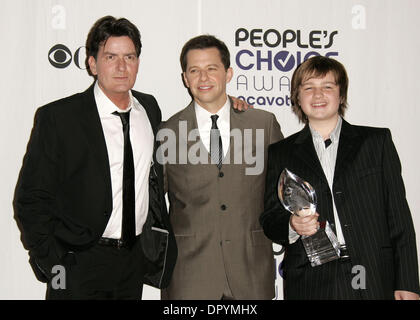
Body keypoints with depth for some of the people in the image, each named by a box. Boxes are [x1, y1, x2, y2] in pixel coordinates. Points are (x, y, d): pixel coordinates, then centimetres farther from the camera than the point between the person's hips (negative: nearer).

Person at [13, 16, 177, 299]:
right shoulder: (57, 117, -11)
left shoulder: (150, 108, 5)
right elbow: (31, 198, -9)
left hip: (136, 256, 5)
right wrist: (54, 266, -14)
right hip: (80, 265, -4)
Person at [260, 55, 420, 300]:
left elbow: (399, 216, 3)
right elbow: (270, 221, 9)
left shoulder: (377, 141, 7)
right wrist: (293, 225, -14)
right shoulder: (280, 153, 10)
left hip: (374, 281, 0)